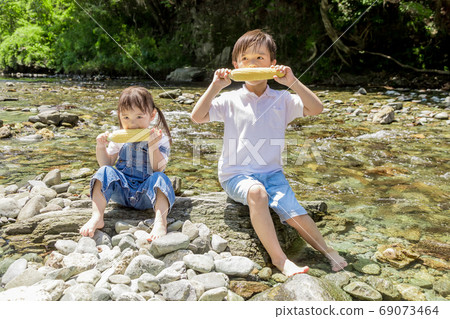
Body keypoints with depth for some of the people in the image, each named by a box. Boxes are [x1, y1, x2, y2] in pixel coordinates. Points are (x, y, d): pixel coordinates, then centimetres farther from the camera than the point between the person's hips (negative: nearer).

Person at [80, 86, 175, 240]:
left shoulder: (160, 139, -1)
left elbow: (158, 169, -13)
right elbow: (106, 163, 11)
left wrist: (153, 145, -25)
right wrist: (101, 147, -7)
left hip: (146, 195, -3)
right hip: (122, 191, 3)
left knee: (160, 178, -33)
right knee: (105, 171, -22)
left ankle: (160, 222, -48)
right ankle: (96, 217, -29)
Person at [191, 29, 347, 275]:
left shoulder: (282, 100, 5)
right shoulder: (230, 100, 2)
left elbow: (315, 109, -8)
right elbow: (197, 117, -9)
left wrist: (292, 82, -17)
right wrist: (215, 86, -16)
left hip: (271, 172, 2)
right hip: (236, 174, -2)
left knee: (293, 210, -18)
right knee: (257, 191, -34)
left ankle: (327, 251, 3)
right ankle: (278, 257, -25)